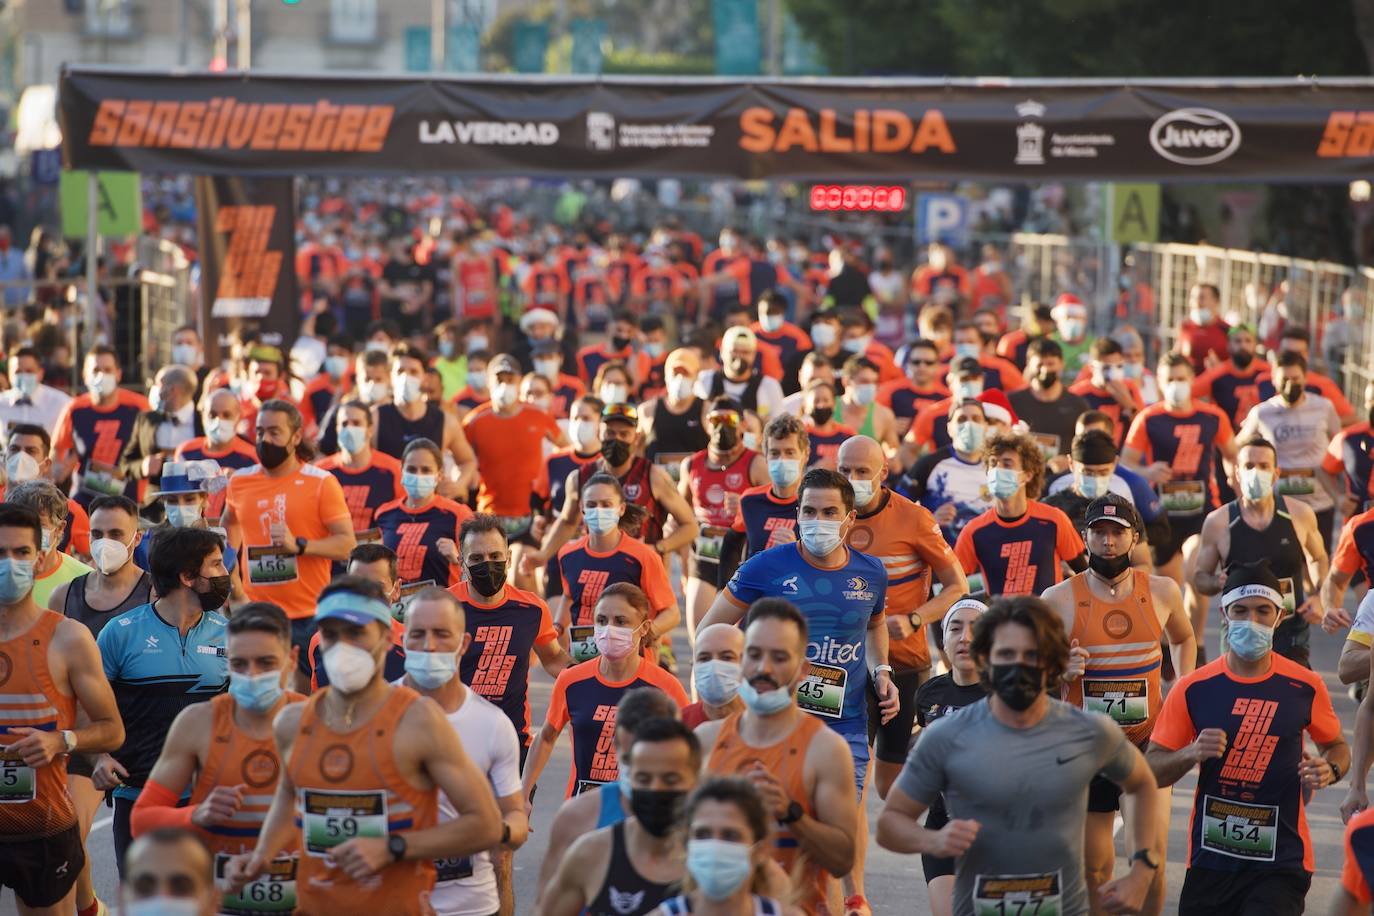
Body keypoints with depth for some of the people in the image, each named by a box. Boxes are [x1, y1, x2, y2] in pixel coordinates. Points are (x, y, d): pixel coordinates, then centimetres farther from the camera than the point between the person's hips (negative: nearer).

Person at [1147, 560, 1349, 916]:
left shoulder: (1305, 687, -2)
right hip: (1211, 858, 2)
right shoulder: (1194, 689, -2)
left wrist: (1328, 770, -7)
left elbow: (1336, 746, 15)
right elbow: (1151, 769, 1)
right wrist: (1192, 753, -18)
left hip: (1281, 863, -2)